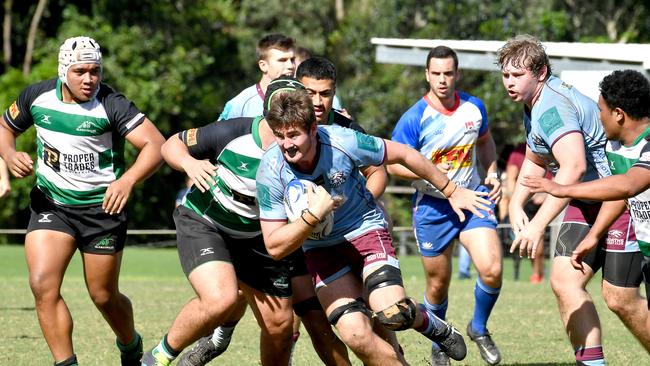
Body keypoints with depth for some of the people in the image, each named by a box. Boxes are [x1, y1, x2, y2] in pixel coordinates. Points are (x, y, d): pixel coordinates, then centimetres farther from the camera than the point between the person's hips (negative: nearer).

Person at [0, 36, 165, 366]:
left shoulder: (111, 105, -18)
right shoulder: (37, 96, -5)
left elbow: (155, 144, -25)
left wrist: (127, 181, -41)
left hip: (103, 207, -3)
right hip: (50, 203, 3)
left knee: (104, 297, 6)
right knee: (43, 285, -17)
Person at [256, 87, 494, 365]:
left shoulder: (343, 142, -23)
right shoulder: (270, 172, -21)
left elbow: (403, 154, -5)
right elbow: (275, 247, -19)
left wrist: (452, 191, 4)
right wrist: (313, 216, -35)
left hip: (365, 228, -1)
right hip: (321, 249, 1)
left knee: (392, 314, -25)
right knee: (355, 335, -19)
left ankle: (429, 323, 10)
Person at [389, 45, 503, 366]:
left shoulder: (474, 107, 0)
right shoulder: (414, 118, -14)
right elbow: (394, 163, -11)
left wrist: (492, 173, 6)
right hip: (432, 206, -2)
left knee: (492, 270, -16)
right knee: (438, 285, 6)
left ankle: (479, 329, 12)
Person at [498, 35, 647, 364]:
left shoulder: (552, 105, -23)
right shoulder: (534, 106, 10)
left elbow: (573, 168, -36)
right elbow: (535, 161, 28)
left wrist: (538, 224, -36)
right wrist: (516, 204, 12)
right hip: (586, 202, 10)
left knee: (619, 299, -10)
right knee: (564, 281, -4)